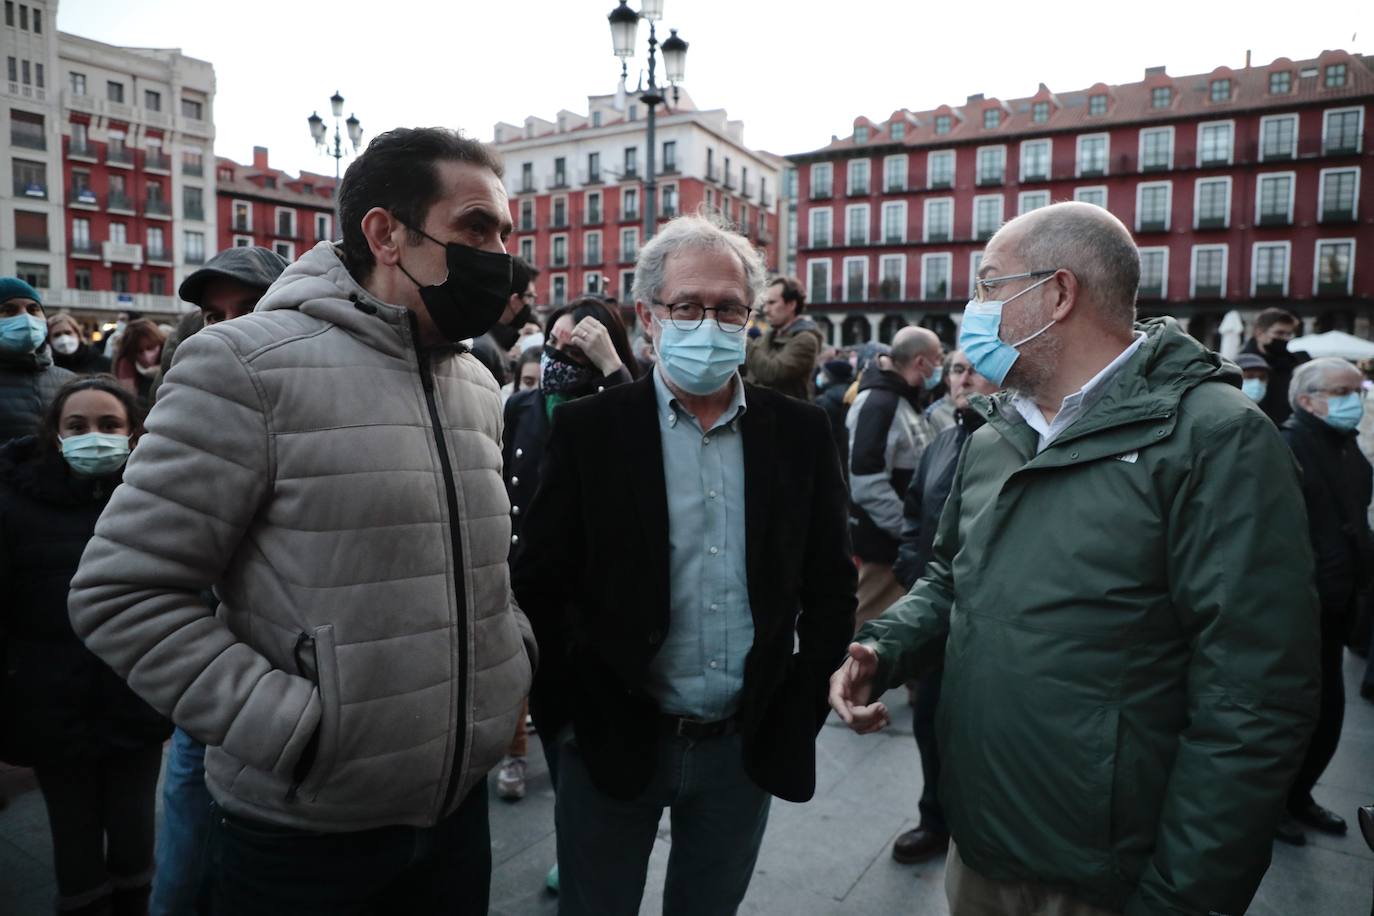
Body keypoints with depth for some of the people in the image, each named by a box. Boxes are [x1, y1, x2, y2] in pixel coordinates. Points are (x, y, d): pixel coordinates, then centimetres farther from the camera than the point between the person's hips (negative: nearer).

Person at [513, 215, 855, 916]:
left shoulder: (800, 433, -2)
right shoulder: (587, 429, -8)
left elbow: (831, 586, 4)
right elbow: (539, 583, -5)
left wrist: (803, 712, 1)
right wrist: (568, 713, -5)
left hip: (748, 747, 2)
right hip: (613, 744, -1)